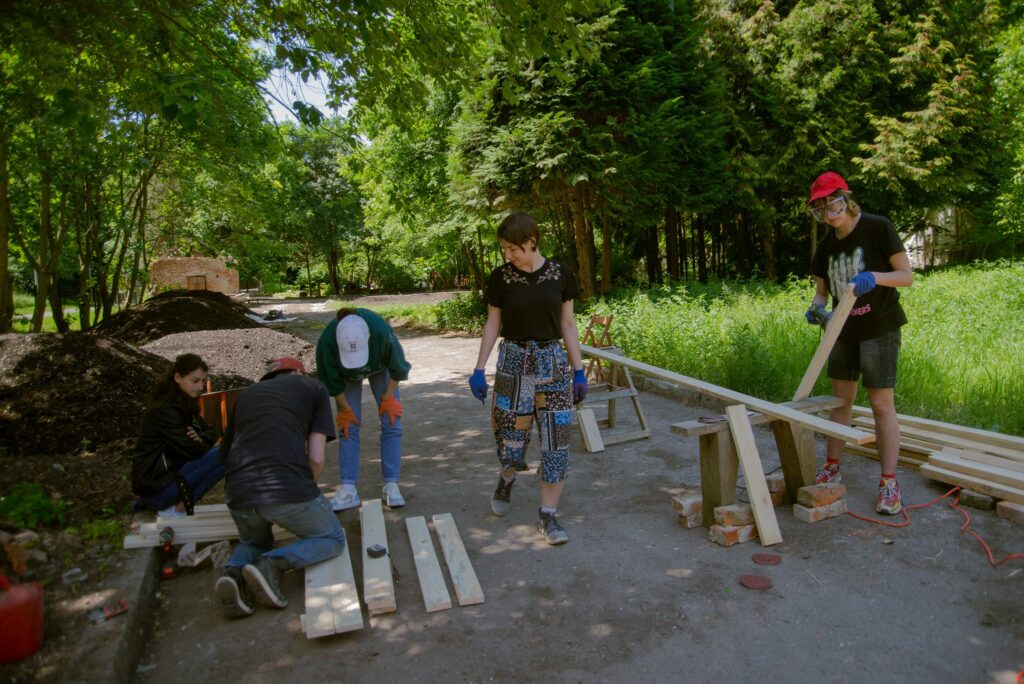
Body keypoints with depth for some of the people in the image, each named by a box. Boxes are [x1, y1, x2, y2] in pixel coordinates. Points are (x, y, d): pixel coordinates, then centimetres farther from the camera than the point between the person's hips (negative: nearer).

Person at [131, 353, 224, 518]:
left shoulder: (184, 403, 9)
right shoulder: (164, 410, -20)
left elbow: (210, 432, 12)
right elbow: (190, 450, -23)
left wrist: (200, 439, -11)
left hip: (165, 473, 10)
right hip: (154, 486, -10)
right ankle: (178, 509, -9)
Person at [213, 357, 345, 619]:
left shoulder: (246, 394, 27)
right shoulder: (314, 388, 15)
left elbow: (226, 453, 29)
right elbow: (316, 458, 5)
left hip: (238, 493, 5)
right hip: (288, 488, -4)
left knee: (254, 543, 35)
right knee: (333, 539, 21)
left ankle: (232, 571, 2)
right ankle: (272, 563, -4)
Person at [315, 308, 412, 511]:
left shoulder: (382, 332, -43)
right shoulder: (327, 341, -40)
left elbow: (397, 369, -21)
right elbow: (332, 381, -19)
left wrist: (388, 398, -13)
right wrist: (345, 409, -11)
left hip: (379, 368, 0)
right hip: (346, 374, 0)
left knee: (391, 423, -6)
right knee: (349, 426, -5)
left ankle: (391, 485, 1)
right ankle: (348, 489, 0)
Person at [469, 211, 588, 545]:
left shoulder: (560, 274, -2)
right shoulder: (501, 277, -3)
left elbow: (568, 324, 3)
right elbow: (493, 325, 3)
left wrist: (579, 370, 3)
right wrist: (479, 369, 1)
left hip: (552, 360, 1)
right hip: (513, 360, 0)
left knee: (556, 438, -1)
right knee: (511, 434, 3)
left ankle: (548, 514, 13)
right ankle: (507, 478, 39)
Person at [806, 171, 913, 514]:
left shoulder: (877, 228, -11)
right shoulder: (826, 245, 4)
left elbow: (907, 275, -11)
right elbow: (821, 289, 11)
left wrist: (875, 277, -31)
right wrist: (816, 307, -11)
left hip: (879, 328, -5)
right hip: (844, 330, 6)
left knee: (881, 403, -5)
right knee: (840, 399, 12)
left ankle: (889, 482, 4)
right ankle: (832, 466, 23)